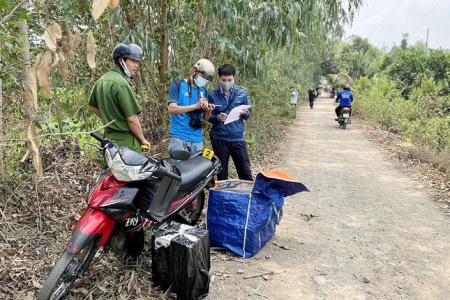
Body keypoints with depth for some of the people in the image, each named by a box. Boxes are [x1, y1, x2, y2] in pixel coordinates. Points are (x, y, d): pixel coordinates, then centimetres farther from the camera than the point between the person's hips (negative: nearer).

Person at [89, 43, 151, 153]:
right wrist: (143, 140, -7)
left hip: (109, 137, 10)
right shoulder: (121, 83, -18)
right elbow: (132, 119, -19)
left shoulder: (101, 80, 11)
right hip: (126, 141, -9)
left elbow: (92, 105, 25)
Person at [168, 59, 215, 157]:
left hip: (197, 138, 6)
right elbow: (172, 109, -13)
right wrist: (195, 106, -22)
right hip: (179, 137, -5)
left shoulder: (203, 91, 14)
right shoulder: (178, 85, -2)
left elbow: (205, 118, 15)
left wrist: (208, 111, -9)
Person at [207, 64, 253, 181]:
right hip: (219, 139, -1)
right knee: (221, 174, 10)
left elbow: (248, 115, 10)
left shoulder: (242, 93, 3)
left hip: (238, 138, 1)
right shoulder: (212, 95, -1)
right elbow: (208, 116, 3)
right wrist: (218, 118, -18)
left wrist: (245, 113, -14)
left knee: (246, 173, 4)